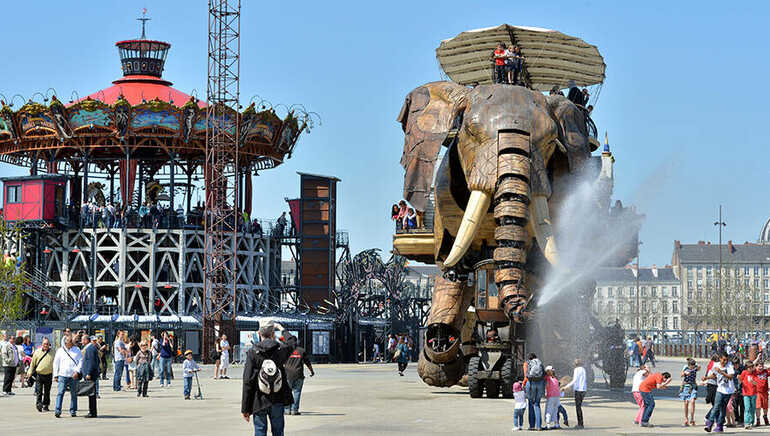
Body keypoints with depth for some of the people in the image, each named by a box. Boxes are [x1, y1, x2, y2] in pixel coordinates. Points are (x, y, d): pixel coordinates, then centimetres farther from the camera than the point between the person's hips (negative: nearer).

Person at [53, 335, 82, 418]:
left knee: (74, 394, 6)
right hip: (62, 375, -1)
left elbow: (81, 361, 4)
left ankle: (73, 411, 15)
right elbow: (56, 363, 11)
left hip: (74, 376, 1)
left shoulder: (77, 350, 9)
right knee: (60, 393, -11)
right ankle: (57, 411, -15)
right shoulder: (60, 351, 9)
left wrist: (77, 371, -9)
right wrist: (55, 375, 6)